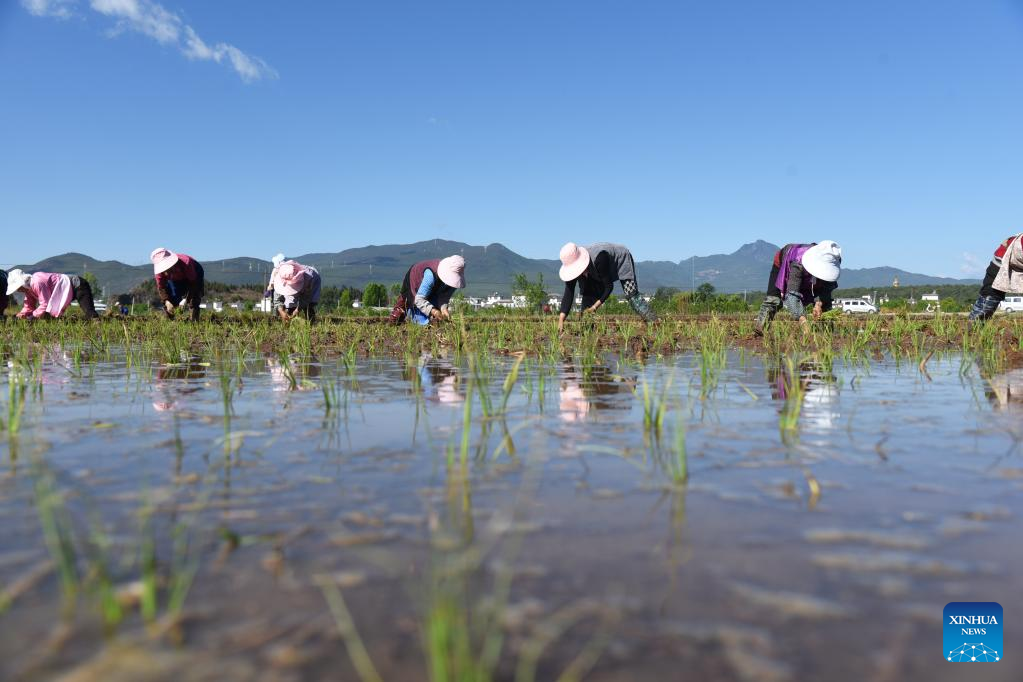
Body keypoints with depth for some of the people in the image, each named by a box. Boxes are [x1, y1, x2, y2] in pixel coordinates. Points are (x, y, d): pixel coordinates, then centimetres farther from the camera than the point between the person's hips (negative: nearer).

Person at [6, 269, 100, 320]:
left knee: (90, 315, -31)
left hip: (77, 286, -11)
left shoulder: (37, 283, -26)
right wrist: (21, 314, -11)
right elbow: (29, 306, 10)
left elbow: (45, 304, -26)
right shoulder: (28, 287, 6)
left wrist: (32, 317, -19)